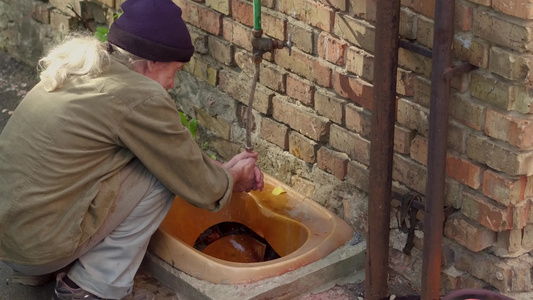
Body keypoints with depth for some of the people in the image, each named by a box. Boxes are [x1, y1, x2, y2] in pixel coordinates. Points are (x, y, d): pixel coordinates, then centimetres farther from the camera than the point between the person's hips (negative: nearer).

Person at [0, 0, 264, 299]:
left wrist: (223, 169, 23)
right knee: (162, 173, -2)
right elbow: (200, 188, -4)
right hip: (38, 248, -9)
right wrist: (231, 179, 17)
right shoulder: (142, 98, -16)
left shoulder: (78, 70, 10)